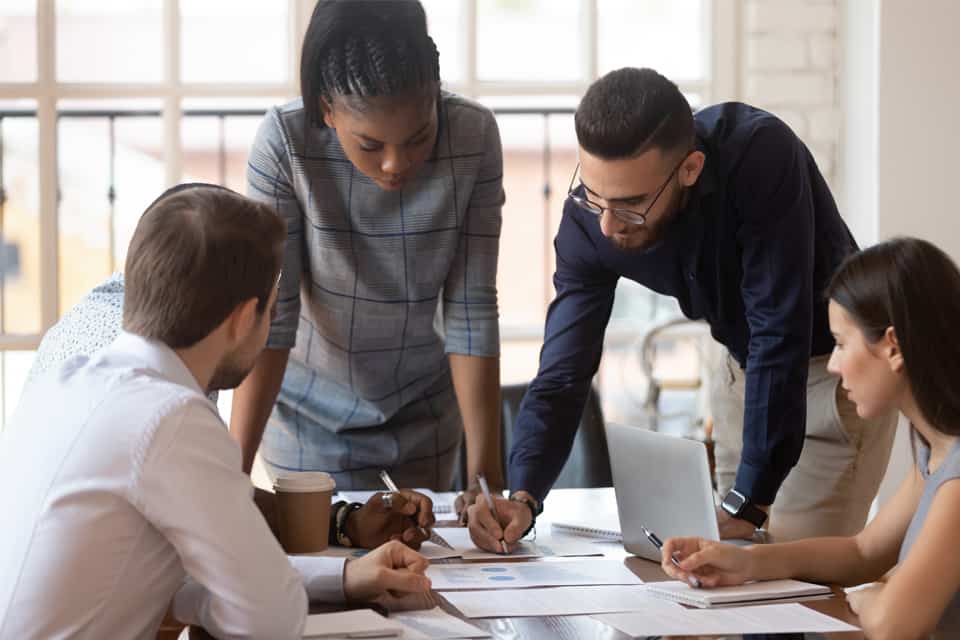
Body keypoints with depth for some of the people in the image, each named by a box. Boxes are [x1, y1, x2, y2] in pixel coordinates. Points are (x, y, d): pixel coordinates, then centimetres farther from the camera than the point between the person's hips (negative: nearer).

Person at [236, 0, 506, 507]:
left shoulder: (474, 137, -21)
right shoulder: (284, 142, -25)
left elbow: (471, 310, -18)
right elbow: (269, 312, -24)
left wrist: (485, 468, -20)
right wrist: (235, 467, -29)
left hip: (425, 408, 2)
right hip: (312, 414, -2)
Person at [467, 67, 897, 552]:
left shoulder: (760, 155, -35)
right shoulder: (589, 218, -19)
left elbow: (779, 335, -35)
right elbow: (562, 374, -17)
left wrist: (749, 503, -35)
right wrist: (522, 497, -33)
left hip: (837, 363, -5)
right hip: (748, 368, 5)